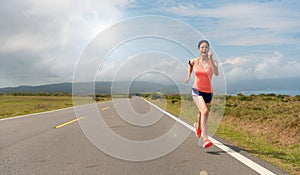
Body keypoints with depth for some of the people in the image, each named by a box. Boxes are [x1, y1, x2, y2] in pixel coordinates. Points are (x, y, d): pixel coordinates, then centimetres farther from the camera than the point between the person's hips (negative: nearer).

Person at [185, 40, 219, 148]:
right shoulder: (194, 61, -4)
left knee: (201, 112, 22)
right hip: (197, 90, -2)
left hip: (208, 92, 2)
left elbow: (216, 73, -28)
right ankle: (205, 139, -28)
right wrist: (189, 76, 15)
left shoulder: (213, 62, -8)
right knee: (205, 111, -25)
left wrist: (210, 59, -32)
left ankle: (198, 126, 57)